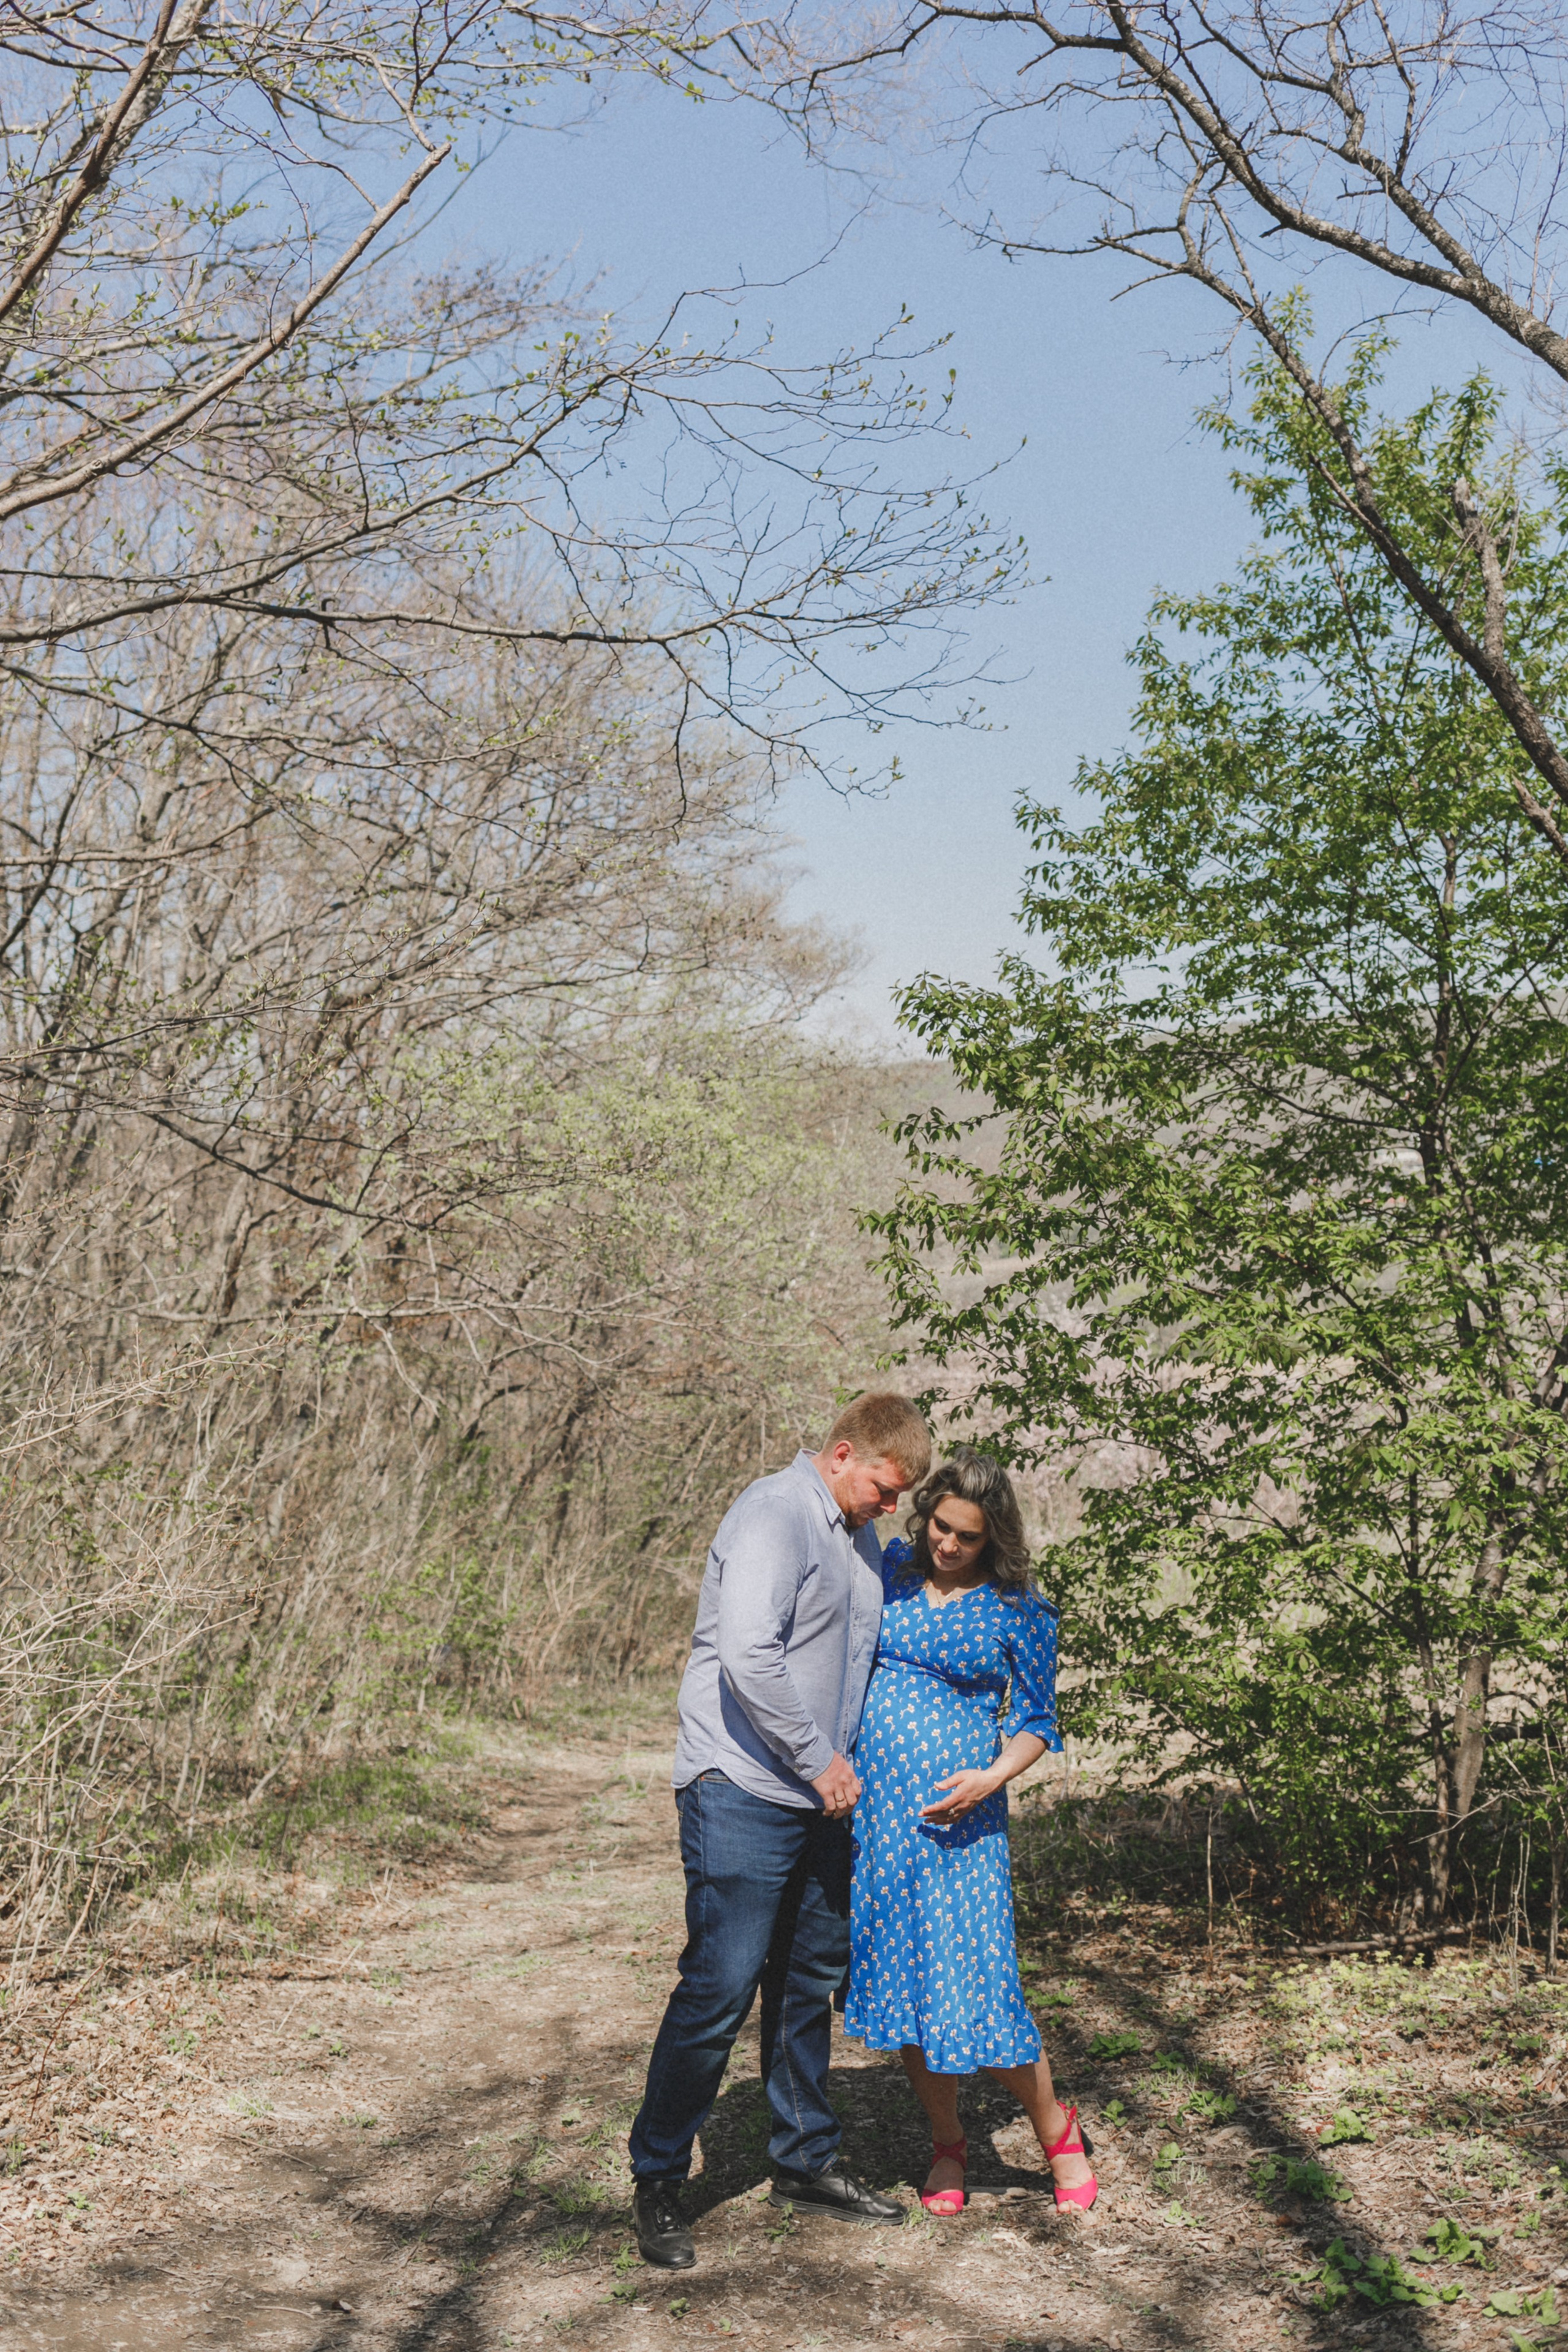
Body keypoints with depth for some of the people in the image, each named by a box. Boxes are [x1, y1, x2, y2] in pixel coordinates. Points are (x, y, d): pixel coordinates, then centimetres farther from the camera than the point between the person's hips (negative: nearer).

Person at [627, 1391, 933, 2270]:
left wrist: (843, 1759, 16)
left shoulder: (861, 1540, 15)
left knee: (810, 1985, 16)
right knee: (720, 1988, -7)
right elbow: (748, 1657, -25)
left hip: (821, 1798, 9)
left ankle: (808, 2161, 30)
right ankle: (658, 2180, 8)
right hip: (743, 1793, -9)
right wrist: (818, 1759, -17)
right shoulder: (774, 1516, -14)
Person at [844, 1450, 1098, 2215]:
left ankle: (1055, 2130, 20)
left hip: (954, 1815, -3)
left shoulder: (1018, 1612, -3)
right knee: (898, 1976, 9)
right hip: (872, 1805, 4)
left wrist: (994, 1776, -15)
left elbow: (1036, 1722, 4)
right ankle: (947, 2144, 28)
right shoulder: (889, 1571, 5)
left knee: (973, 1980, -5)